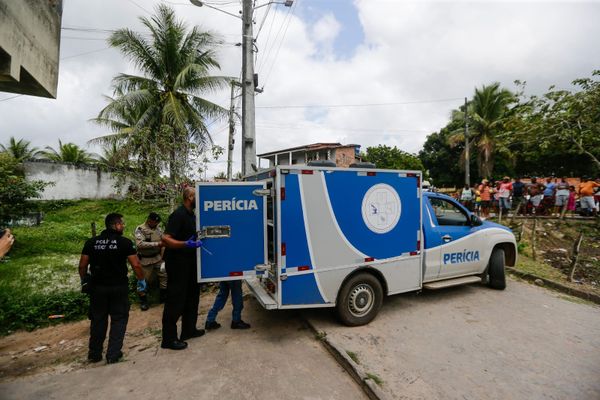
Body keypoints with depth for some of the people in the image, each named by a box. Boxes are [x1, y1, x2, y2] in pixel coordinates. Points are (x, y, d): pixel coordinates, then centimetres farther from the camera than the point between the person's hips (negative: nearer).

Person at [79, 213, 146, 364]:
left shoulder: (91, 242, 0)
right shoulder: (124, 242, -11)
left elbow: (82, 265, 3)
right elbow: (136, 265, -13)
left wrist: (84, 281, 19)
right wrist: (141, 280, 2)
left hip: (97, 287, 4)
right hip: (118, 287, -3)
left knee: (98, 319, 18)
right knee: (119, 319, 10)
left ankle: (94, 354, 29)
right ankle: (113, 354, 9)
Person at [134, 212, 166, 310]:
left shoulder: (158, 228, 3)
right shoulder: (140, 229, -14)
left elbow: (163, 241, 12)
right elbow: (139, 244, -28)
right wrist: (157, 244, -30)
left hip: (158, 258, 5)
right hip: (145, 260, -5)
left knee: (164, 275, 7)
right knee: (144, 280, 6)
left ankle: (164, 296, 23)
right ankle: (143, 300, 24)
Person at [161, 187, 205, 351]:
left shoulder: (191, 215, 10)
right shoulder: (178, 215, -18)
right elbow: (165, 239, -25)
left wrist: (197, 242, 8)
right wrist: (186, 244, -34)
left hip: (189, 262, 10)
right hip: (177, 263, -10)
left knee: (192, 296, 17)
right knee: (175, 300, -1)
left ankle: (189, 329, 32)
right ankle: (169, 339, 12)